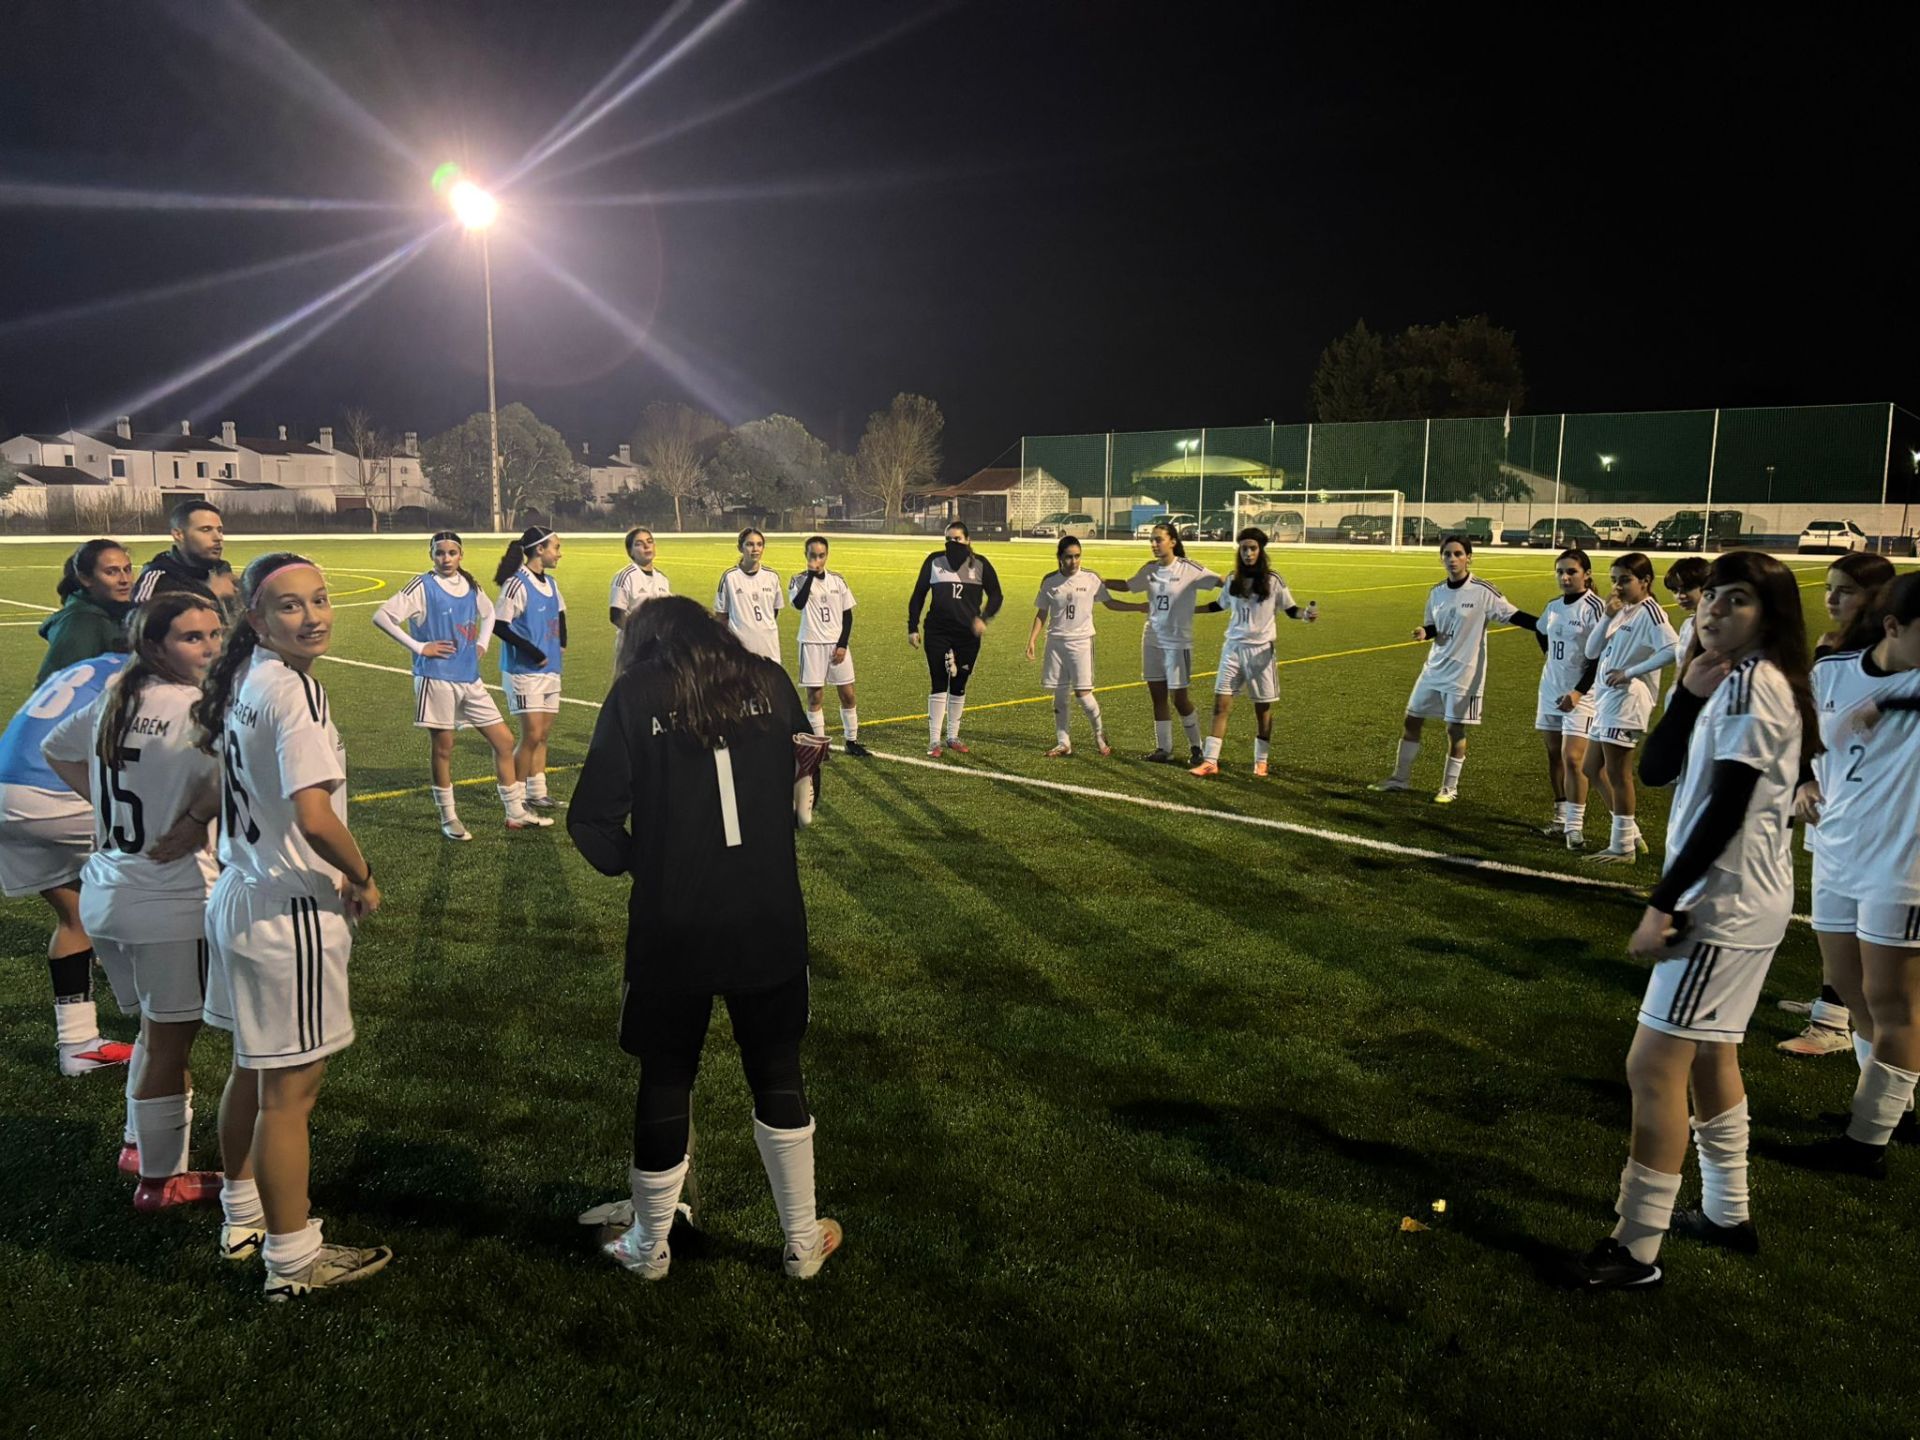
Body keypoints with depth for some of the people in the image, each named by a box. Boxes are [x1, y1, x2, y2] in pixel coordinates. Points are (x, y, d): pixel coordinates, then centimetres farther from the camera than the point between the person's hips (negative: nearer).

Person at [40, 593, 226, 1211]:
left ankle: (142, 1143, 42)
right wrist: (196, 821, -18)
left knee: (156, 1030, 26)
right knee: (170, 1042, 8)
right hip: (170, 904, -8)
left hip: (105, 898, 8)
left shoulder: (113, 699, 6)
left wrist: (111, 804, 14)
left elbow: (55, 749, 23)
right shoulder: (195, 708, -19)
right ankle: (161, 1179, 22)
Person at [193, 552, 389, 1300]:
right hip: (289, 916, -9)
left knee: (252, 1072, 24)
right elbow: (315, 817, -32)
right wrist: (364, 882, -15)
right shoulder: (293, 691, -22)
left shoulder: (243, 682, 5)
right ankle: (292, 1259, 18)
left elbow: (222, 771, 20)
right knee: (290, 1089, 4)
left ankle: (243, 1217, 42)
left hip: (239, 895, 9)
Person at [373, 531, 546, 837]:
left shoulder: (471, 586, 9)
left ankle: (516, 812, 15)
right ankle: (448, 818, 15)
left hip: (470, 678, 6)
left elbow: (489, 613, 29)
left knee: (504, 740, 6)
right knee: (442, 748, 2)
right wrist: (418, 646, -15)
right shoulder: (422, 587, -8)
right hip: (437, 678, -6)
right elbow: (381, 616, -14)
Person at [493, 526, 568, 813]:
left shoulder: (551, 583, 11)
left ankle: (537, 792, 19)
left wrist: (561, 645, 14)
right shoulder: (517, 584, -15)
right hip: (524, 671, -8)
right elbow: (499, 625, -19)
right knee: (532, 735, -8)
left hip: (550, 669, 8)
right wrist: (532, 651, -19)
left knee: (543, 735, 11)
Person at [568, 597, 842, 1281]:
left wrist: (634, 861, 12)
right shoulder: (768, 680, 2)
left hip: (671, 928, -1)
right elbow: (804, 779, 13)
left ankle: (650, 1246, 33)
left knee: (665, 1079, 15)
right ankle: (803, 1240, 29)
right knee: (777, 1074, 16)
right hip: (769, 919, 2)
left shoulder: (634, 695, -5)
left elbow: (592, 820, -7)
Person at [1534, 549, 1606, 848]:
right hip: (1551, 689, 7)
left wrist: (1579, 691, -22)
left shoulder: (1594, 608, -13)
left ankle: (1575, 825, -8)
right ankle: (1560, 818, 22)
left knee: (1572, 757, -13)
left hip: (1580, 694, -7)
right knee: (1554, 755, 11)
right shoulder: (1553, 607, 9)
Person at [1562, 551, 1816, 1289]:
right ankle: (1728, 1214, 36)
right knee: (1709, 1054, 21)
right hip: (1742, 895, 11)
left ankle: (1637, 1250, -1)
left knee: (1653, 1065, -9)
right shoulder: (1732, 682, 14)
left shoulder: (1752, 682, -16)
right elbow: (1655, 770, 5)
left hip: (1726, 900, -11)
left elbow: (1726, 810, -22)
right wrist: (1691, 692, -8)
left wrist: (1661, 905, -21)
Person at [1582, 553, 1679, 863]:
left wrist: (1631, 672, -23)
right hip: (1607, 698, 10)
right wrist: (1609, 616, -1)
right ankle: (1630, 834, 24)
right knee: (1594, 768, 15)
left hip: (1627, 700, -10)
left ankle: (1623, 847, 6)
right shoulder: (1622, 611, 15)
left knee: (1617, 773, -4)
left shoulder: (1648, 611, -11)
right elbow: (1592, 651, 10)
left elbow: (1673, 650, -25)